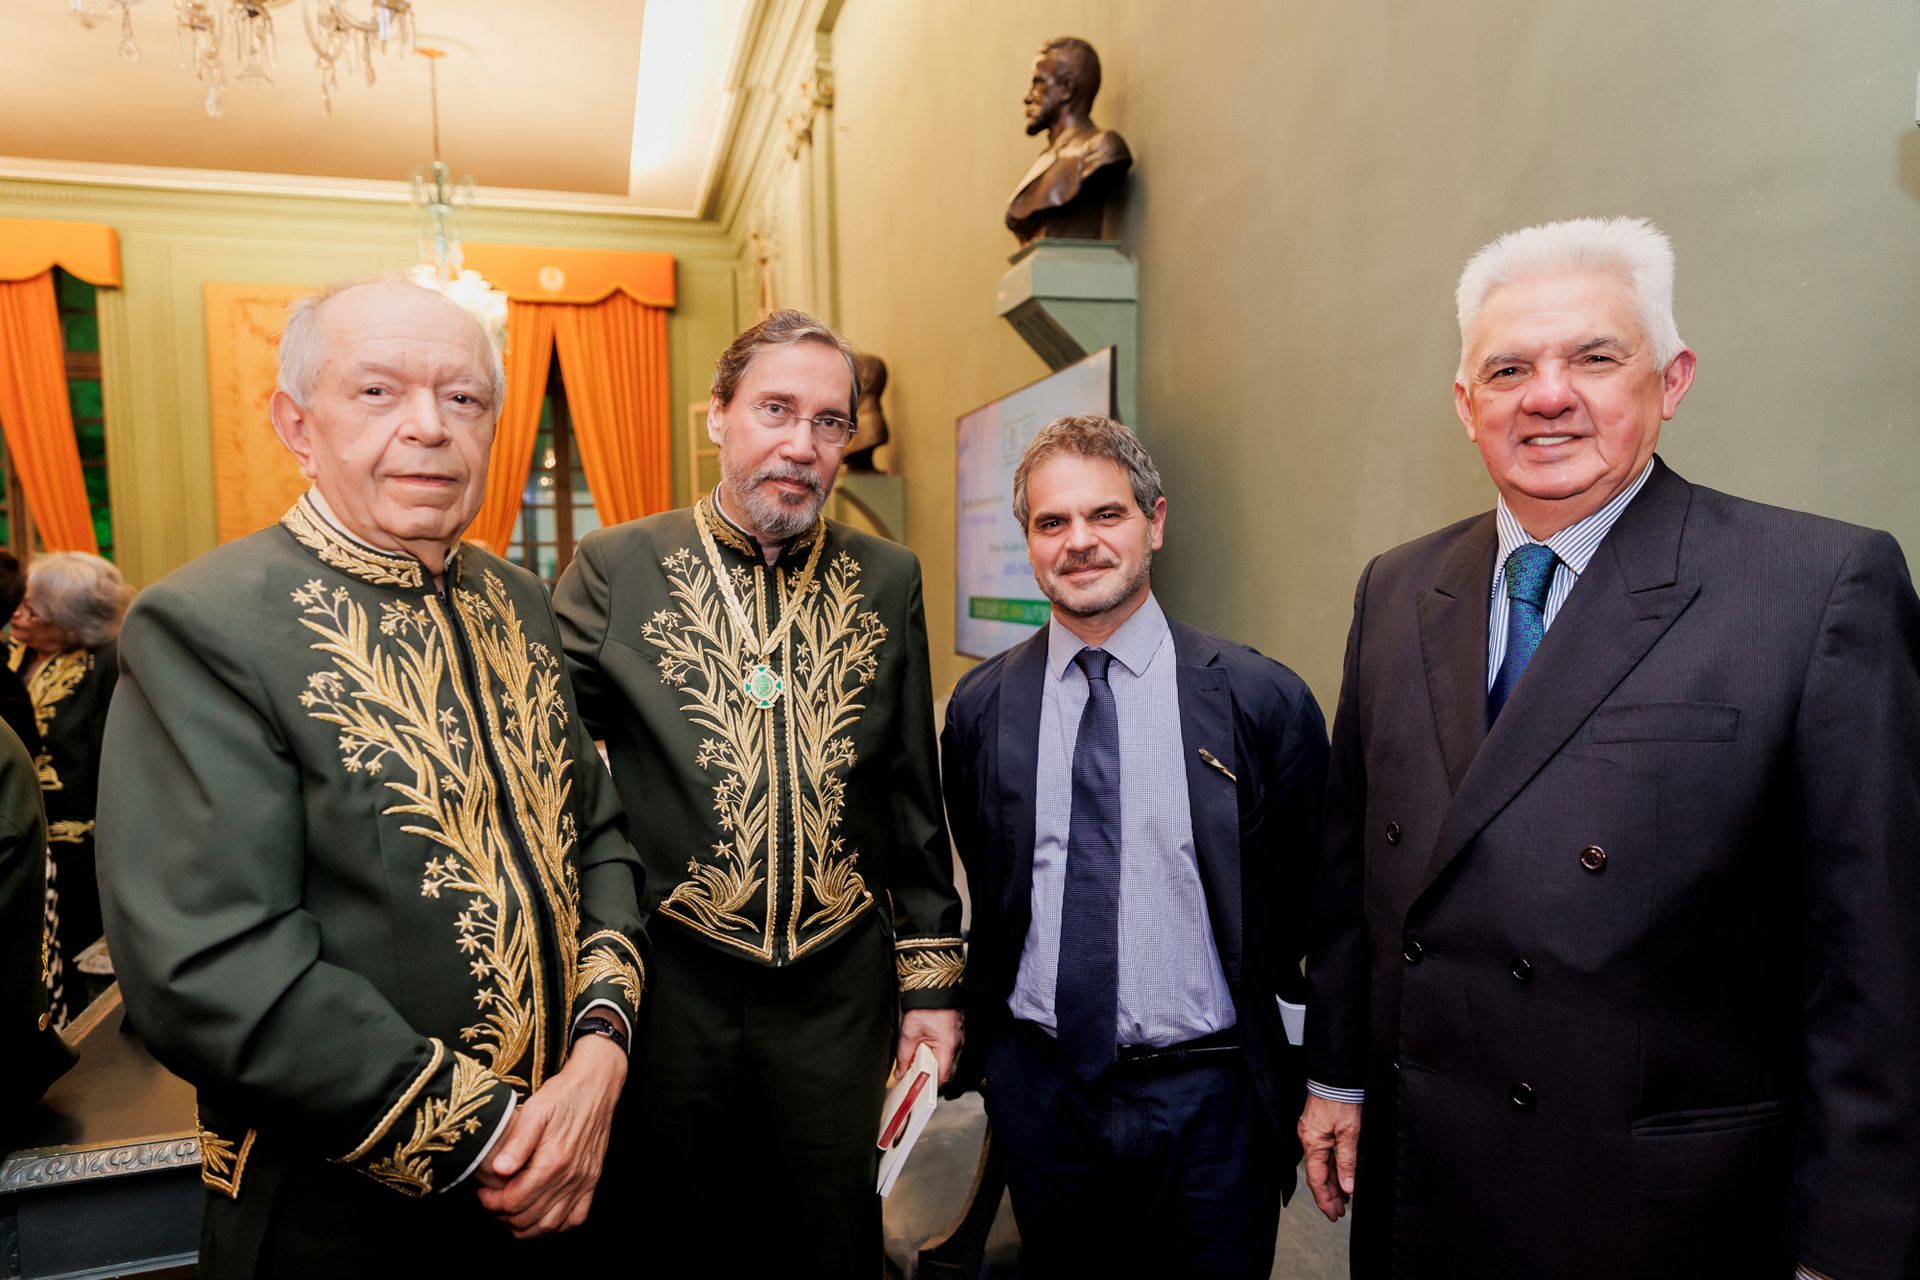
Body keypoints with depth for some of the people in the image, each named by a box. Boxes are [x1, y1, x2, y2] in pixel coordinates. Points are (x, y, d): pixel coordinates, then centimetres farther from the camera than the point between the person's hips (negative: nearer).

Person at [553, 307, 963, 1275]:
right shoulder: (615, 568, -6)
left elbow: (914, 802, 4)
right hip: (671, 988, -1)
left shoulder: (888, 581, 0)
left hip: (839, 993, 2)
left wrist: (931, 979, 5)